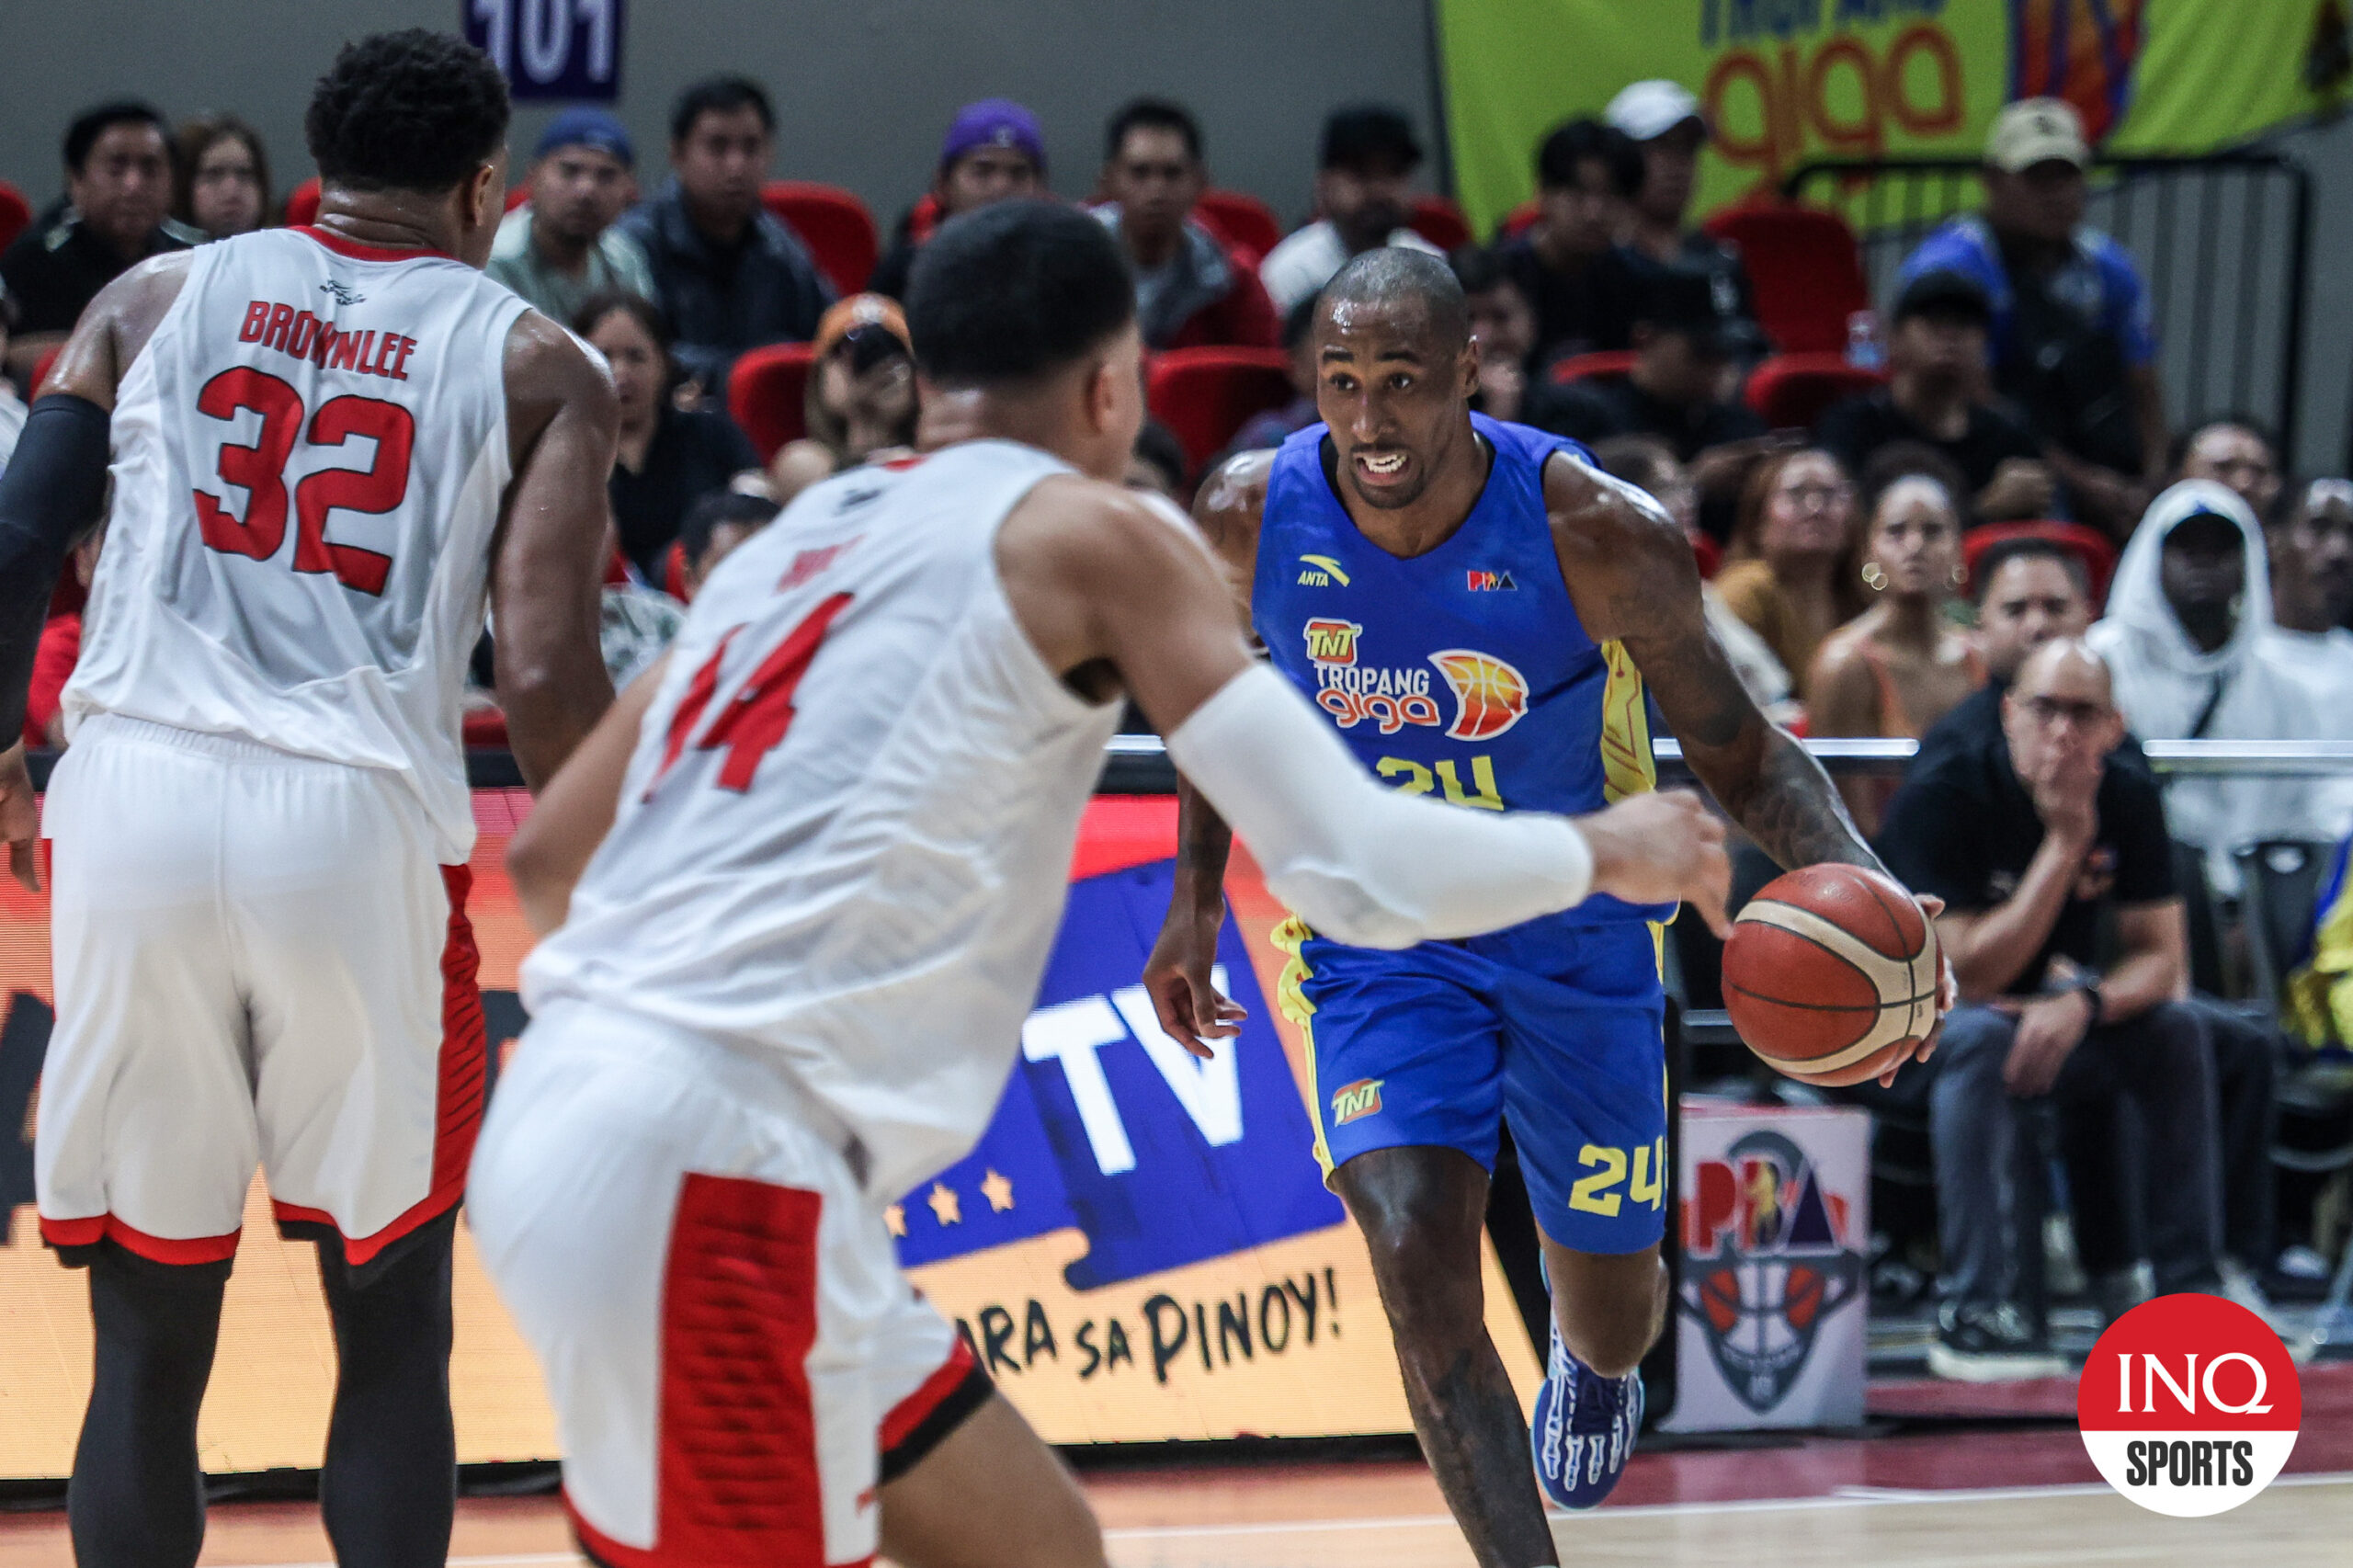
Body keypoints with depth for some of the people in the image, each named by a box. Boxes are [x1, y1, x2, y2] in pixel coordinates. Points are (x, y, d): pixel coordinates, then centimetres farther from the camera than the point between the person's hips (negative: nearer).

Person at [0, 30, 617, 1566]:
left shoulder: (157, 298, 15)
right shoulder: (535, 364, 9)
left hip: (139, 803, 2)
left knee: (150, 1338, 11)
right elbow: (544, 673, -2)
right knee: (395, 1333, 13)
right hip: (359, 819, -2)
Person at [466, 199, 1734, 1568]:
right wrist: (1607, 853, 13)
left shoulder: (805, 534, 22)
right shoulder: (1097, 532, 2)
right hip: (708, 1159, -8)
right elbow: (1358, 867, -5)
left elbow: (547, 856, 26)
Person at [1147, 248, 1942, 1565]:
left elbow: (1740, 755, -18)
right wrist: (1197, 892, 9)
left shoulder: (1599, 534, -26)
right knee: (1420, 1268, -22)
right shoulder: (1251, 519, -18)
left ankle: (1598, 1361, 55)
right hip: (1377, 941, 1)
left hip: (1581, 936, 0)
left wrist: (1860, 886, -36)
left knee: (1611, 1308, 15)